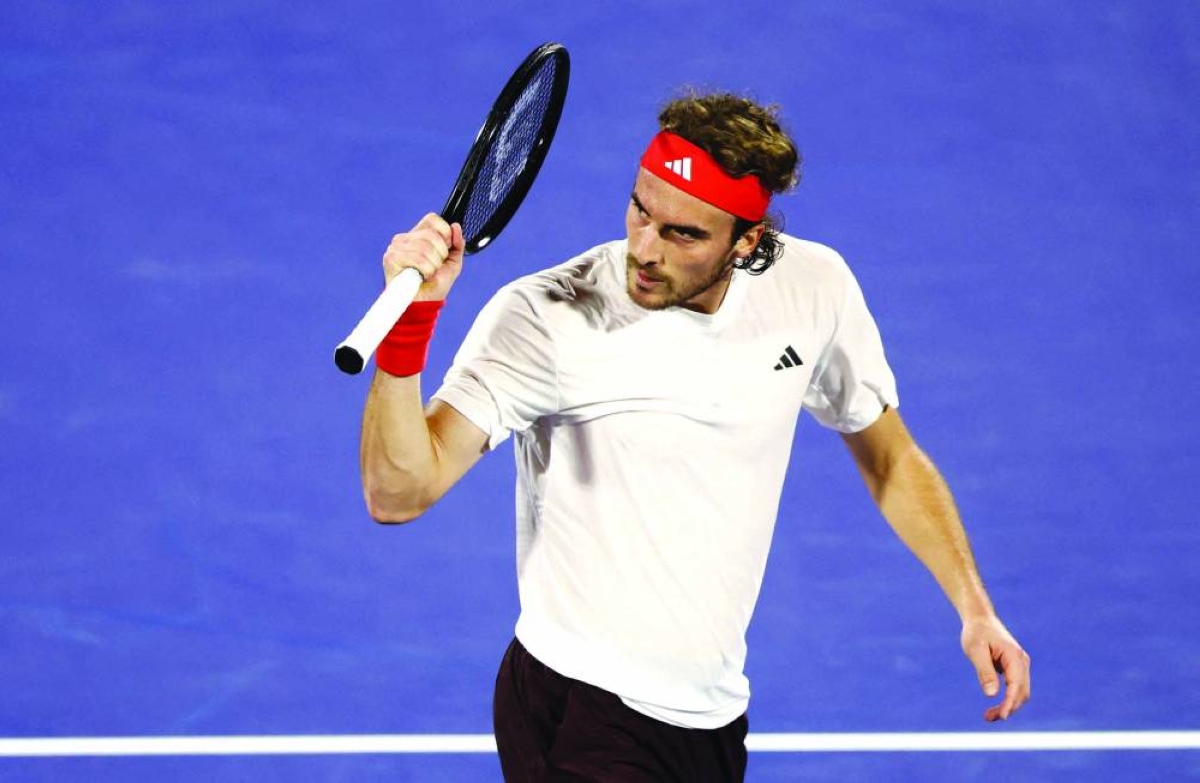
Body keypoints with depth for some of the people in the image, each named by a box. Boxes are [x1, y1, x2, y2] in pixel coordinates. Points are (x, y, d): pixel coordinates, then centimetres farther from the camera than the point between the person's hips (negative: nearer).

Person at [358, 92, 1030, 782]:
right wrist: (411, 320, -40)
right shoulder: (543, 318, -18)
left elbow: (890, 458, 13)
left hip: (716, 716, 6)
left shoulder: (815, 288, -4)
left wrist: (975, 608, 9)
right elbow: (399, 493, -27)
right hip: (579, 717, -6)